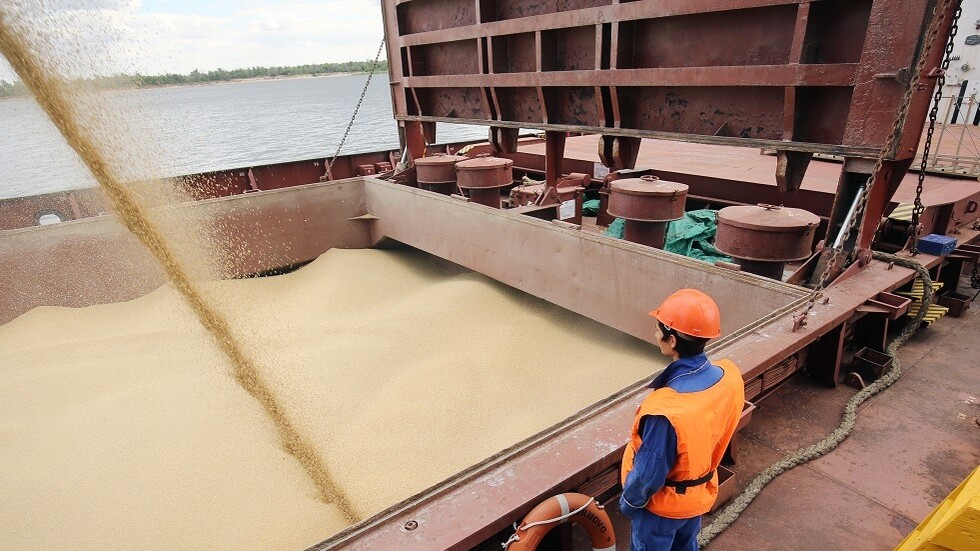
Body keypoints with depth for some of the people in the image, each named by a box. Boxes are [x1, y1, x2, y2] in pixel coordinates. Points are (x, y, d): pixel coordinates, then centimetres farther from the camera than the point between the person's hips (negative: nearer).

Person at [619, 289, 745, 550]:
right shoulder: (730, 376, -19)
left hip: (664, 503, -5)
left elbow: (649, 473, -26)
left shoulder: (666, 410, -41)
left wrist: (629, 501, -6)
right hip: (702, 492, 6)